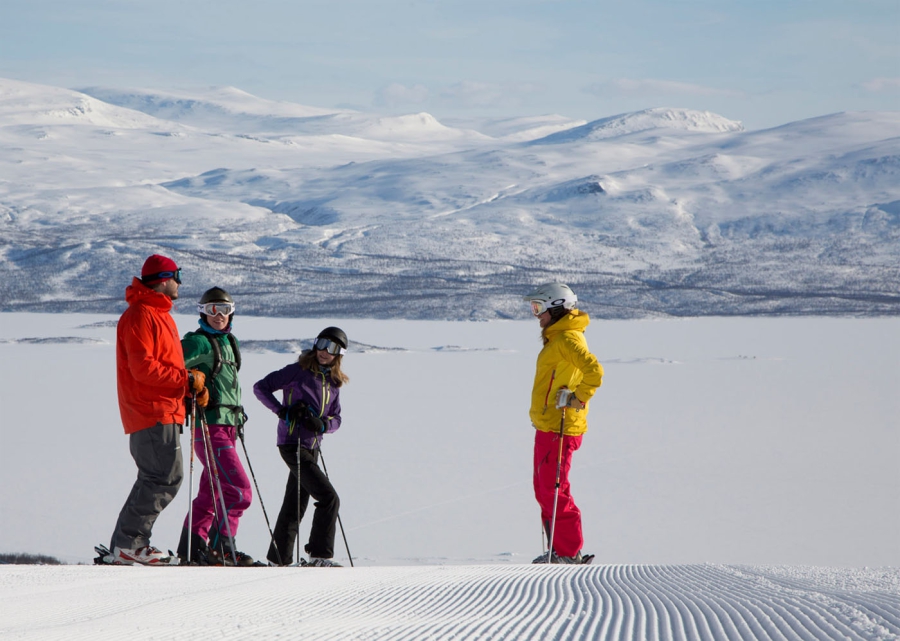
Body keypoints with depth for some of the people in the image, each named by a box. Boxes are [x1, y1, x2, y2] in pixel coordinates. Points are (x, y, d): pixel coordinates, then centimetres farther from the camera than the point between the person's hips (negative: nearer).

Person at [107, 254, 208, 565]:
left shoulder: (159, 315, 21)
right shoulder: (140, 316, -12)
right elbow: (143, 367, -20)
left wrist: (195, 383, 8)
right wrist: (187, 379, -15)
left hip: (164, 411, 11)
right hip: (153, 413, -11)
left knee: (154, 479, 10)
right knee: (166, 477, -12)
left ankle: (125, 546, 11)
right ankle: (128, 543, -10)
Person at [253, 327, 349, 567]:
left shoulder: (333, 383, 11)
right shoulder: (298, 372, -7)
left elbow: (336, 419, 12)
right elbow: (261, 387, -6)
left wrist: (322, 425, -10)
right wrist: (283, 411, -17)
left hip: (312, 447, 7)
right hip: (293, 445, -7)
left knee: (296, 505, 13)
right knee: (329, 498, -15)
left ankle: (279, 558, 22)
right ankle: (320, 555, -10)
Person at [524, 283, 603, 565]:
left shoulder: (569, 339, -16)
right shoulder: (556, 338, 17)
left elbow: (594, 372, -29)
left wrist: (577, 399, -20)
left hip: (559, 428, -10)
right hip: (547, 426, 10)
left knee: (553, 490, -8)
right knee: (543, 489, 14)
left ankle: (569, 552, -3)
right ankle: (557, 549, 20)